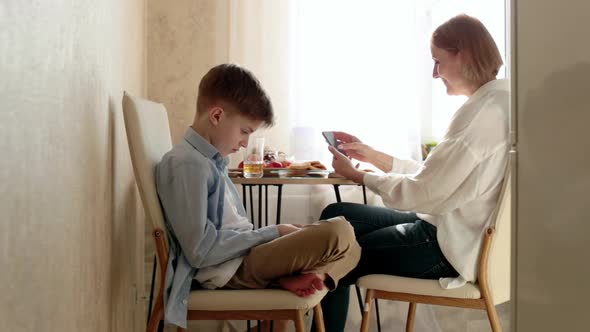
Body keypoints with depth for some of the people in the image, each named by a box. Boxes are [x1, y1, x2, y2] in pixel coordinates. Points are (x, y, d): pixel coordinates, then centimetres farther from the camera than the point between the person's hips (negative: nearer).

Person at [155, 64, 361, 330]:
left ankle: (289, 277, -18)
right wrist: (274, 233, -14)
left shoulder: (212, 159, 15)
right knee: (338, 233, -21)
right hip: (226, 269, -10)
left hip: (241, 254, 10)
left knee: (347, 248, 4)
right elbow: (201, 251, -22)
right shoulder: (187, 164, -16)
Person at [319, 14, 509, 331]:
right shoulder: (492, 102, 9)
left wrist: (357, 175, -7)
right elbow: (433, 175, 10)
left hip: (450, 247, -10)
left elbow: (421, 192, -21)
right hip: (446, 227, 10)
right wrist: (373, 156, 8)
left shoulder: (481, 111, -22)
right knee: (335, 216, 14)